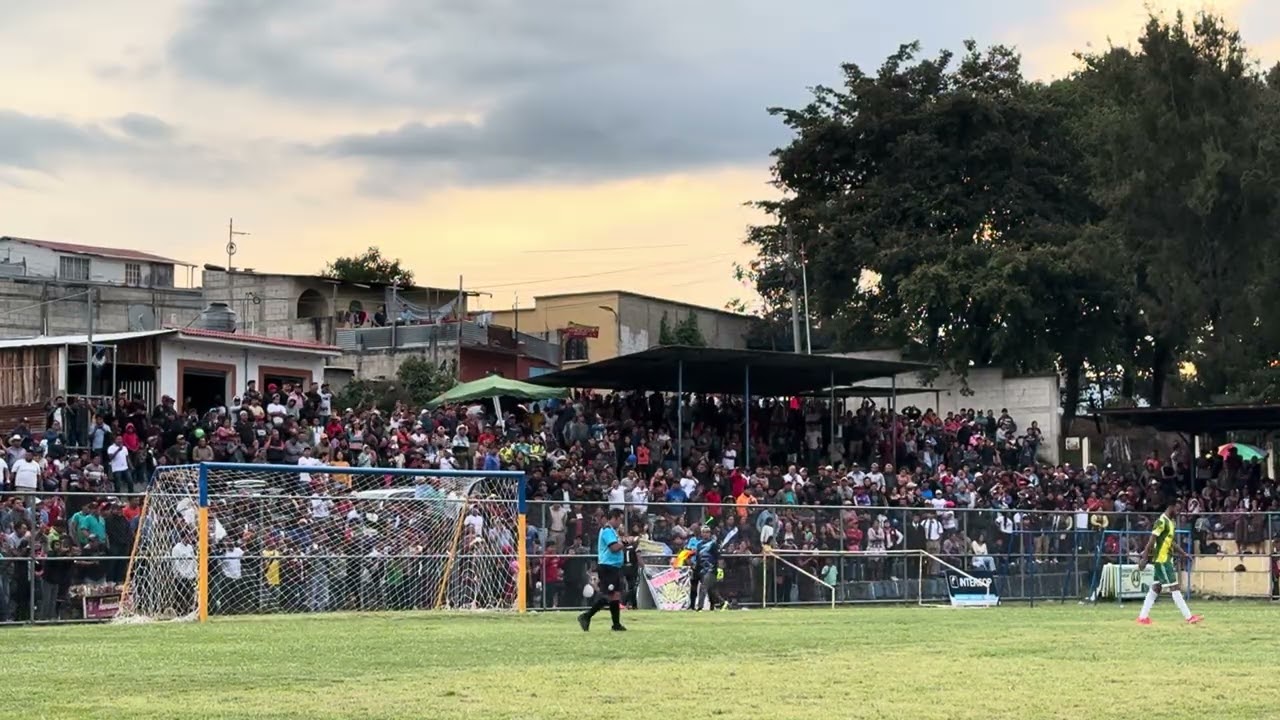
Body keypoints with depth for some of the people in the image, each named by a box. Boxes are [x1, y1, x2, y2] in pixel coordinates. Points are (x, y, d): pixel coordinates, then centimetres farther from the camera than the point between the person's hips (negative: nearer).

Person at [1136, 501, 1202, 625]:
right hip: (1161, 560, -10)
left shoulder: (1171, 522, 13)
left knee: (1156, 588, 10)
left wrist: (1184, 553, 18)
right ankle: (1189, 617, -6)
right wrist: (1144, 558, -23)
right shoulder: (1161, 522, -16)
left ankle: (1143, 617, 12)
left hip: (1165, 560, 10)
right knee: (1174, 587, -7)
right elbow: (1151, 541, -19)